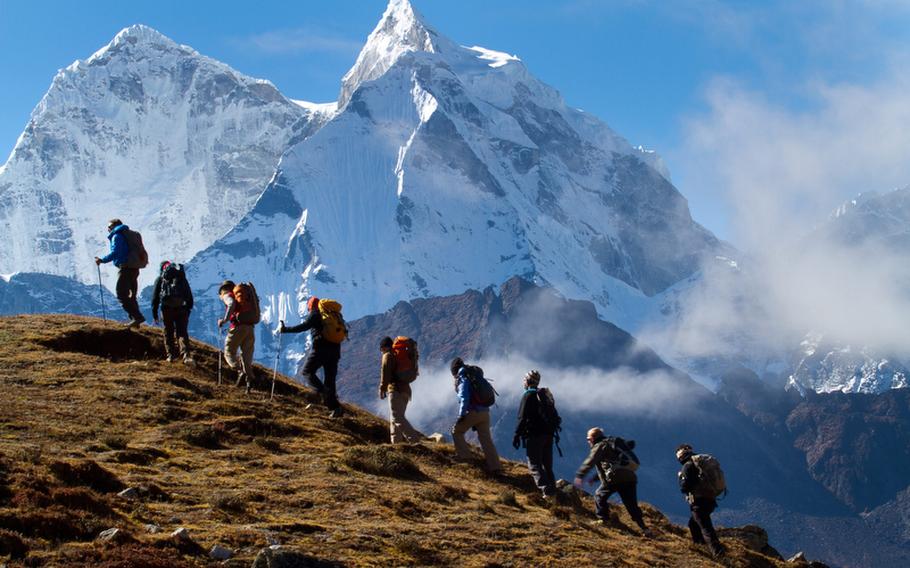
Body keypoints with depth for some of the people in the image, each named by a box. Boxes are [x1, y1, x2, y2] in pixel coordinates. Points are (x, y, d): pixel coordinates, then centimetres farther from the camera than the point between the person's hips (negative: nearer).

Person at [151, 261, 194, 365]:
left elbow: (155, 297, 10)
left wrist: (154, 313, 12)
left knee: (168, 332, 12)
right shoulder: (182, 277, 22)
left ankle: (171, 355, 11)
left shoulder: (160, 278, 15)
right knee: (182, 332, -2)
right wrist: (188, 309, 20)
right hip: (182, 307, 1)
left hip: (167, 307, -1)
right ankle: (187, 355, -20)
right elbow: (189, 295, 19)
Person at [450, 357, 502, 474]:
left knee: (457, 432, 10)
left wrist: (461, 415, -17)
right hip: (485, 412, 8)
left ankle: (465, 458, 3)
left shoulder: (463, 378, -3)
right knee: (486, 439, 7)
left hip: (473, 412, -7)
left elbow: (464, 397, -17)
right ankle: (495, 467, 0)